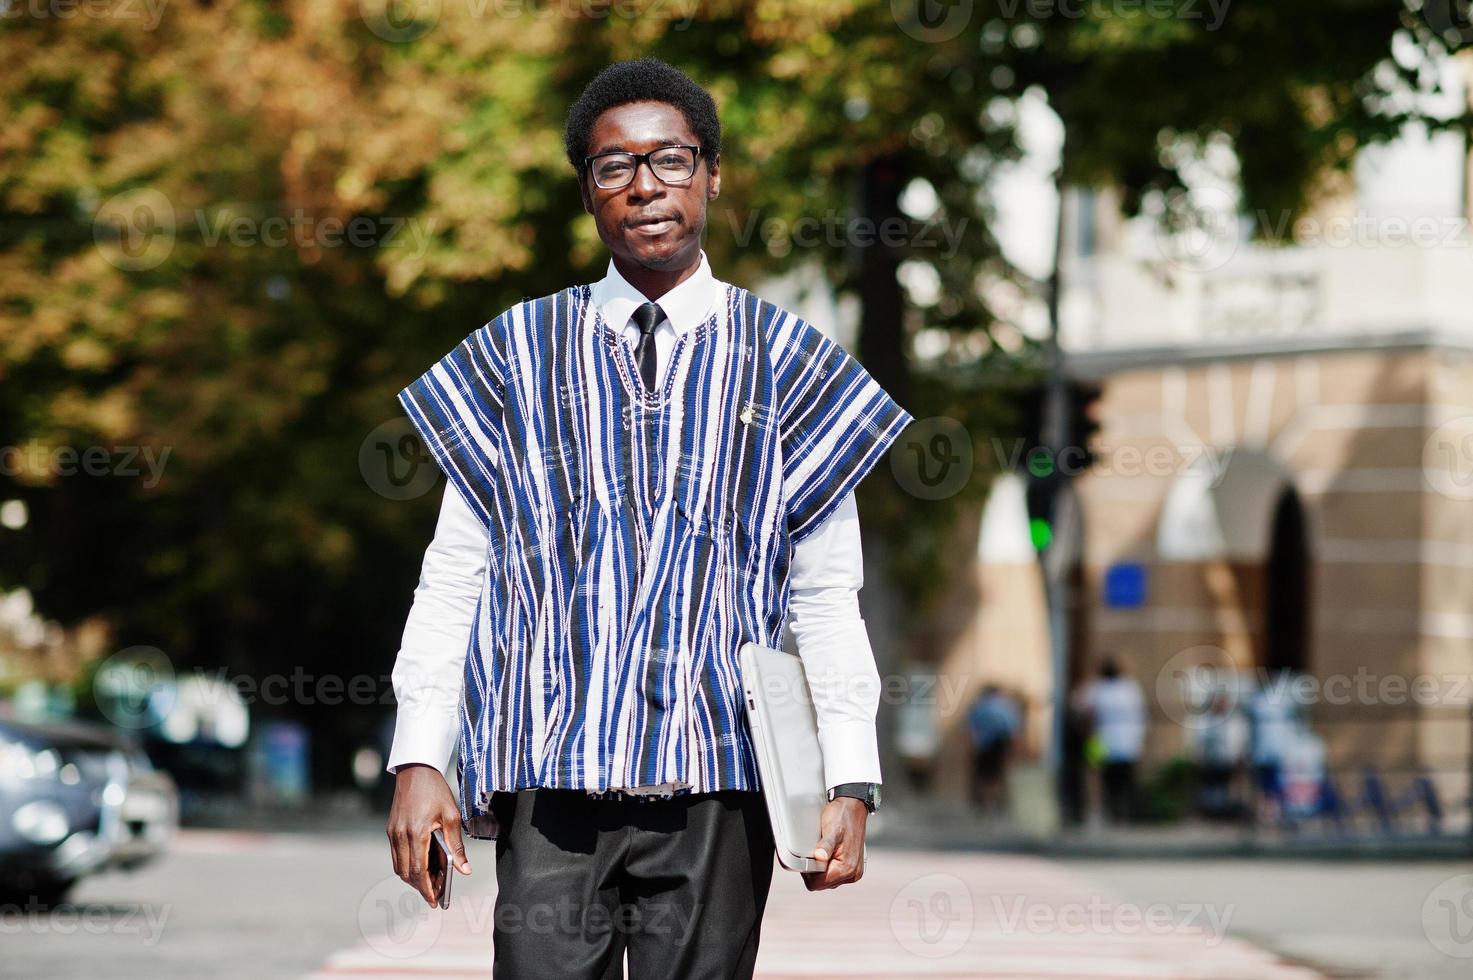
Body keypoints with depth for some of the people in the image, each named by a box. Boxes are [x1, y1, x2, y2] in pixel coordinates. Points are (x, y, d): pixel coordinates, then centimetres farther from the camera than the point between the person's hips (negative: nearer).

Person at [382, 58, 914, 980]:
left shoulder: (783, 364, 9)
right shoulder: (517, 358, 10)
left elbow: (827, 596, 7)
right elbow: (455, 575, 7)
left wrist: (853, 783, -2)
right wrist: (419, 761, -2)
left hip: (716, 779, 0)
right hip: (553, 777, 0)